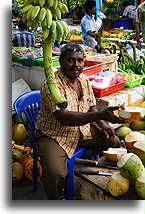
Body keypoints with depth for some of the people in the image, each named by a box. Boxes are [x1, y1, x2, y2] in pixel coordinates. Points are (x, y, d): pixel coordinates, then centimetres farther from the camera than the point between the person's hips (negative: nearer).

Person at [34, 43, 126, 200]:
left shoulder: (84, 80, 2)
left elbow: (91, 107, 15)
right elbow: (63, 117, -36)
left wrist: (103, 124, -5)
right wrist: (101, 115, -43)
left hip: (83, 130, 7)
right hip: (54, 135, -7)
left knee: (114, 141, 4)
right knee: (57, 174, -28)